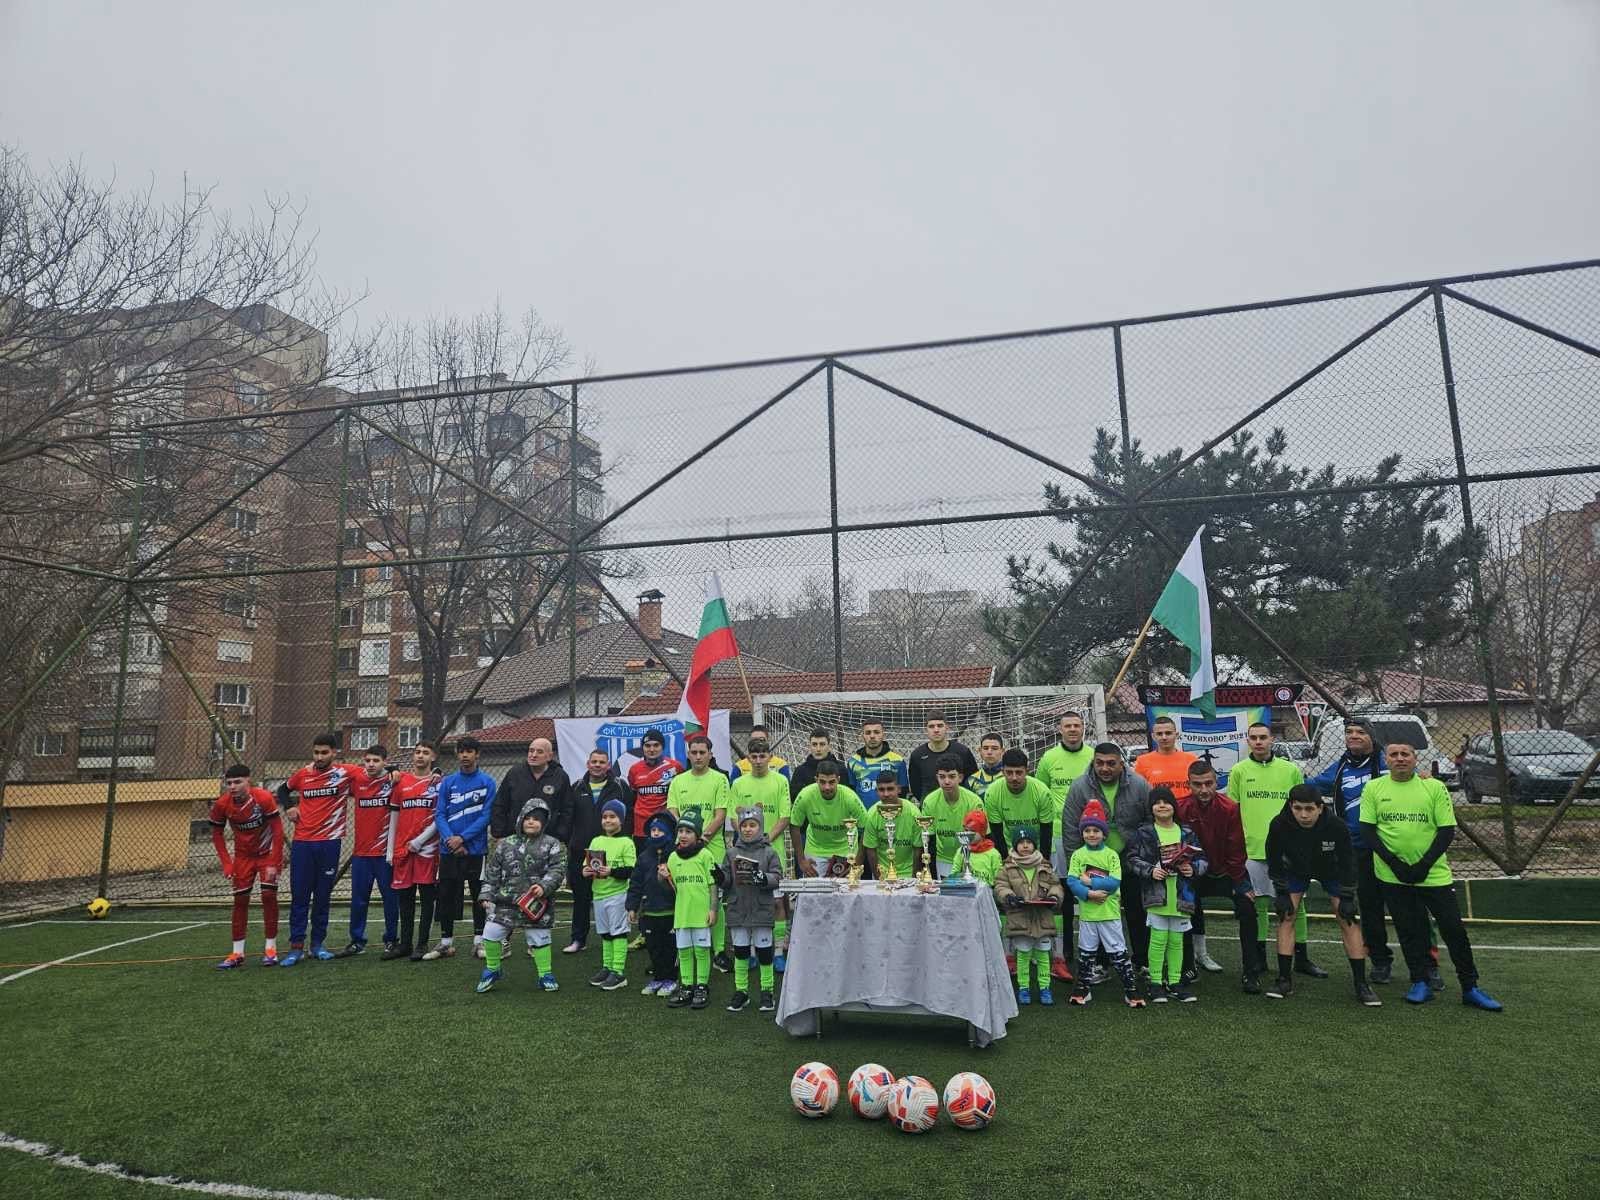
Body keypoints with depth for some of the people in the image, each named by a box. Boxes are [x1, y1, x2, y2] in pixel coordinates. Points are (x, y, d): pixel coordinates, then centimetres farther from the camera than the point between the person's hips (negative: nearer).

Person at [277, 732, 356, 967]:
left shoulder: (345, 773, -4)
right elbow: (283, 790, 23)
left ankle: (318, 944, 18)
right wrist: (288, 807, 6)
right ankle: (296, 946, 9)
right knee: (299, 896, 2)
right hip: (302, 842, 2)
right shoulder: (302, 774, 5)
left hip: (329, 842, -2)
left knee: (323, 896, 7)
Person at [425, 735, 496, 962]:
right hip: (449, 849, 3)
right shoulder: (447, 782, 5)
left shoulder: (487, 782, -3)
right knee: (446, 896, 8)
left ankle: (479, 941, 15)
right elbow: (439, 814, 0)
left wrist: (462, 838, -14)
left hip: (476, 848, -2)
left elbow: (485, 816, -8)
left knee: (479, 896, 5)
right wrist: (450, 840, -14)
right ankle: (446, 943, 19)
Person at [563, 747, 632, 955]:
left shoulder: (620, 787, 0)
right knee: (581, 896, 11)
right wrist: (568, 842, 3)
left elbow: (628, 817, -2)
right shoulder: (577, 788, 9)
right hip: (580, 850, 3)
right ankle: (578, 938, 22)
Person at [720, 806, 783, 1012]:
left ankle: (767, 991, 19)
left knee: (764, 952, 6)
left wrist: (763, 878, -26)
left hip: (762, 910, -2)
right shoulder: (732, 853, 5)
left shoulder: (769, 853, -2)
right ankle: (741, 991, 21)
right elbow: (726, 881, 6)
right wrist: (720, 877, -16)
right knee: (740, 952, 9)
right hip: (738, 910, 2)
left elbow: (777, 877, -8)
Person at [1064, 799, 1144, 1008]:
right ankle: (1082, 989, 24)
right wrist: (1089, 893, -22)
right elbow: (1071, 881, -8)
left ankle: (1131, 990, 12)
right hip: (1087, 912, 1)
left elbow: (1115, 882, -12)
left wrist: (1090, 881, -15)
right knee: (1086, 953, 13)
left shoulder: (1111, 855, -2)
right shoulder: (1078, 854, -1)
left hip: (1110, 912, -1)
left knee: (1119, 952, 3)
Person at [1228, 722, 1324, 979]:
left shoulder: (1291, 770, 7)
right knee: (1257, 904, 6)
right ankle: (1258, 957, 18)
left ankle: (1301, 958, 18)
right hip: (1252, 849, -1)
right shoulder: (1239, 771, 4)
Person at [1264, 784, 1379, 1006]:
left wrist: (1347, 897, -15)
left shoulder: (1337, 826, -34)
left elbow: (1347, 862, -17)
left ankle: (1361, 984, 6)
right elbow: (1274, 861, -15)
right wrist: (1281, 893, -14)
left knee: (1348, 920, -6)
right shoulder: (1279, 825, -33)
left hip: (1331, 870, 0)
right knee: (1286, 916, -8)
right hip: (1296, 869, 1)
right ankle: (1285, 979, 0)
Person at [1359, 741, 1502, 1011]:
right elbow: (1367, 830, -1)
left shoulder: (1434, 787, -1)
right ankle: (1420, 983, 20)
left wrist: (1425, 863, -13)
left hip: (1434, 874, 0)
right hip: (1392, 875, 0)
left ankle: (1470, 988, 15)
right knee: (1409, 931, 7)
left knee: (1454, 929, 1)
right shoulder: (1373, 788, 0)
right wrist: (1394, 862, -12)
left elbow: (1447, 830, -3)